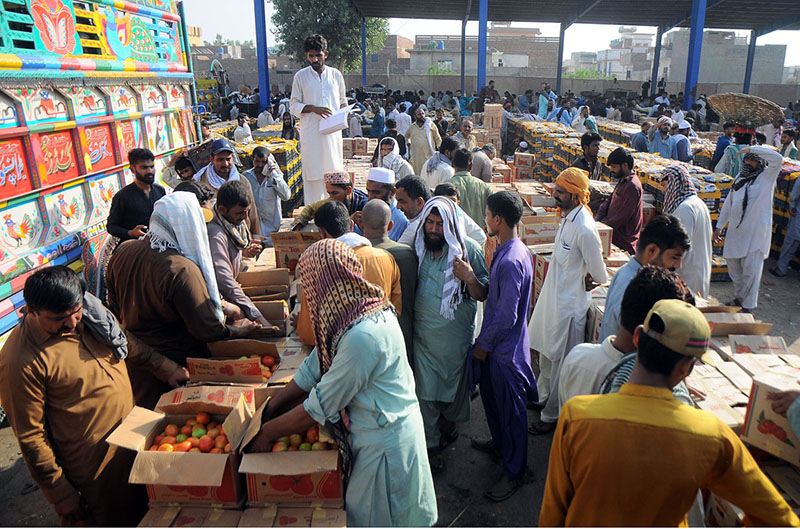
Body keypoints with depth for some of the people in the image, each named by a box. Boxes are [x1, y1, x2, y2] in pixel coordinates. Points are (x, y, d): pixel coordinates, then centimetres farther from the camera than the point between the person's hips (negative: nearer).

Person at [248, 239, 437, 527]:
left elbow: (318, 407, -23)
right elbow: (315, 366, 6)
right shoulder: (359, 309, -4)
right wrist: (273, 405, 7)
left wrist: (268, 432, -8)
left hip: (385, 445, -8)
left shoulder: (363, 336, -34)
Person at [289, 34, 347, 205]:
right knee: (313, 171, -3)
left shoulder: (336, 74, 10)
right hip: (310, 132, -2)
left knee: (334, 169, 5)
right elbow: (294, 106, 3)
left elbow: (342, 100, 20)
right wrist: (313, 108, -14)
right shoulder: (300, 76, 4)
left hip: (332, 131, 2)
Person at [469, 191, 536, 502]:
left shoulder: (511, 260, -29)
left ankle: (514, 473, 26)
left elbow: (506, 315, -26)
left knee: (511, 411, 7)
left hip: (505, 348, -10)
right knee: (492, 397, 27)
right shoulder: (507, 251, 2)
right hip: (496, 343, 10)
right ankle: (500, 442, 51)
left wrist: (483, 345, -15)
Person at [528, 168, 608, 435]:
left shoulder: (584, 229, -26)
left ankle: (552, 415, 24)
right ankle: (542, 396, 45)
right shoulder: (567, 217, 2)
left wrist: (582, 283, -1)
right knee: (546, 354, 24)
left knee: (560, 361, 7)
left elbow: (599, 275, -18)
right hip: (553, 296, 9)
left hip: (569, 304, -9)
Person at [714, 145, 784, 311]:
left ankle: (747, 306, 6)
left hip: (756, 233, -6)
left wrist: (752, 149, -18)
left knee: (751, 271, -4)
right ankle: (739, 298, 30)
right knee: (733, 267, 14)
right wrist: (719, 226, 21)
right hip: (735, 231, 6)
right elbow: (729, 203, 21)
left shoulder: (766, 177, -3)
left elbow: (778, 158, -24)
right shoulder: (739, 178, 15)